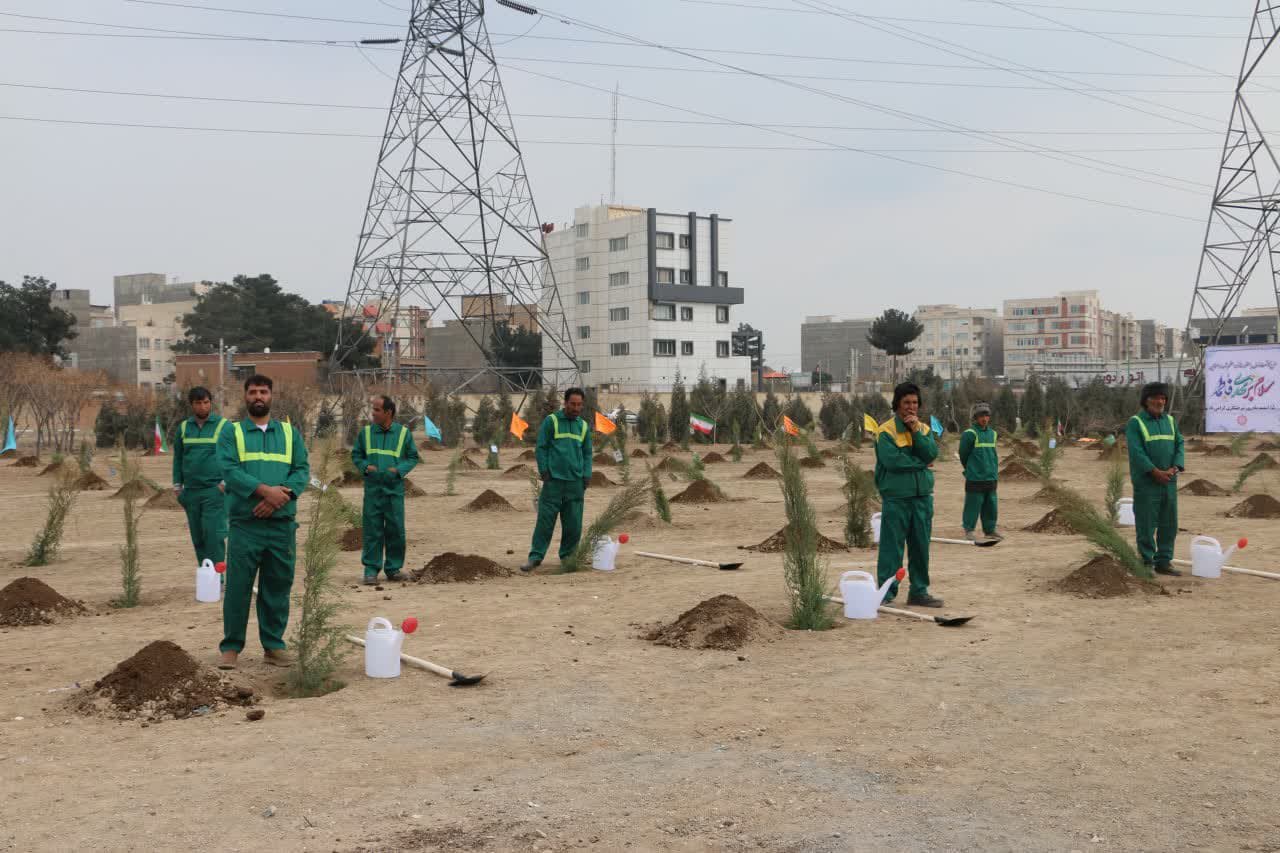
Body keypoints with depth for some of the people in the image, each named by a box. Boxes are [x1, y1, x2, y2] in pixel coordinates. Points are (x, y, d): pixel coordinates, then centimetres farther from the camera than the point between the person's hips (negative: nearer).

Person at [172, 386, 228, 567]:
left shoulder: (223, 425, -1)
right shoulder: (184, 427, 12)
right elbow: (178, 457, 17)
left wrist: (226, 483, -12)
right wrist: (177, 485, 11)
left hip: (215, 490, -4)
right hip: (191, 491, 5)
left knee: (214, 535, -11)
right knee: (197, 537, 6)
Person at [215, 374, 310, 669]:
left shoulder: (290, 432, 13)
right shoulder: (231, 432, 5)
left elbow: (302, 470, 4)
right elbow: (229, 470, -9)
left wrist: (281, 495, -13)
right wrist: (265, 490, -20)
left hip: (282, 523, 3)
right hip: (245, 524, -2)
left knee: (278, 586, 7)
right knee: (238, 586, -1)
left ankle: (274, 644, 18)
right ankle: (231, 646, 10)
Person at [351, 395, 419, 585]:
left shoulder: (404, 433, 2)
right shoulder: (365, 432, 5)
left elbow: (413, 457, 8)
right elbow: (356, 455, 12)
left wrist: (398, 470, -10)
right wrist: (366, 467, -8)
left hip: (394, 488, 0)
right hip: (372, 488, 0)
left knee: (396, 529, 2)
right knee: (372, 529, -2)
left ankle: (393, 568, 14)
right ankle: (371, 569, 4)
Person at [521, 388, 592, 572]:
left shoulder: (584, 425, 11)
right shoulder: (551, 421, -1)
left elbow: (587, 453, 16)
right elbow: (541, 448, -1)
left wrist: (587, 476, 5)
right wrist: (544, 471, -8)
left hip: (576, 482, 4)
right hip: (554, 481, -4)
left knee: (573, 524, 5)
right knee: (545, 520, -5)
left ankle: (568, 556, 17)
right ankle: (535, 557, 1)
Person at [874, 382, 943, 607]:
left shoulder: (924, 429, 12)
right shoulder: (886, 430, -6)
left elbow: (931, 454, -4)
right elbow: (892, 460, -18)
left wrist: (915, 430, -12)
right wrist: (921, 463, -7)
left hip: (922, 496, 5)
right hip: (896, 497, -5)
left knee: (921, 546, 10)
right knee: (892, 547, -4)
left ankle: (919, 591, 20)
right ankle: (887, 593, 2)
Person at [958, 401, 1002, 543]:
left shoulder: (992, 433, 12)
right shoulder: (970, 433, -9)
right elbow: (963, 454, -2)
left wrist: (994, 470, 15)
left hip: (991, 477, 6)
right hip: (975, 478, -6)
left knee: (991, 505, 9)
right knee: (973, 505, -3)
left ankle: (990, 529, 20)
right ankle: (969, 530, 6)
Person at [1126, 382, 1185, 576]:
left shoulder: (1170, 421, 14)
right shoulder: (1135, 422, -4)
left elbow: (1179, 445, 9)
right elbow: (1136, 451, -13)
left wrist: (1175, 468, -8)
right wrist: (1155, 472, -18)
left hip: (1169, 481, 6)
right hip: (1146, 482, -6)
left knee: (1169, 524, 8)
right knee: (1146, 525, -2)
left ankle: (1164, 561, 17)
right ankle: (1146, 562, 6)